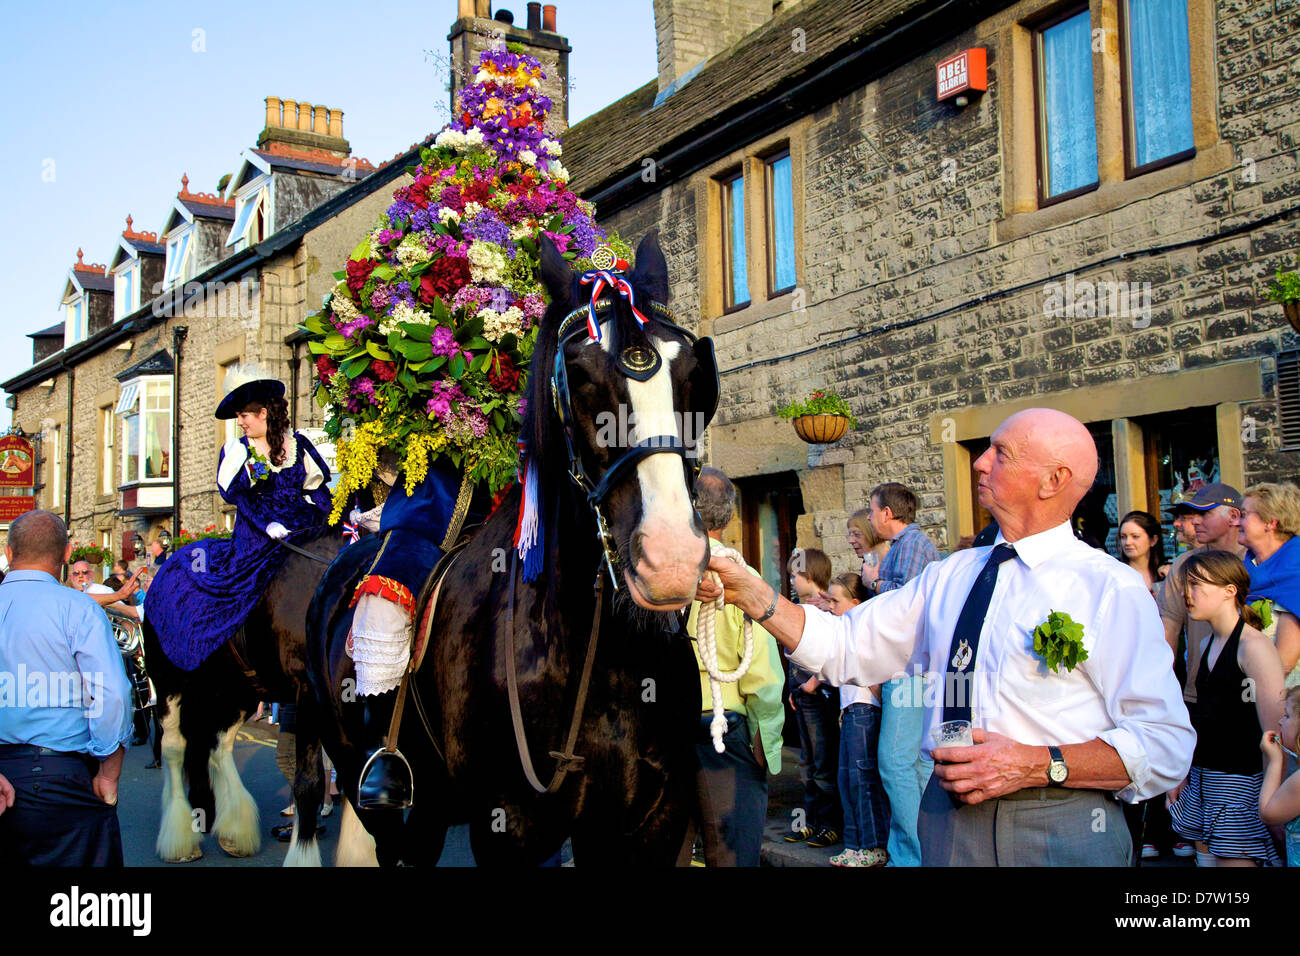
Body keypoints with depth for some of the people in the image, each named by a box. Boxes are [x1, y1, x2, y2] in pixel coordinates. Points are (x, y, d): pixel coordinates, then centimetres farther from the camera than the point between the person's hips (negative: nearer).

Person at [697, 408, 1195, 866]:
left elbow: (1166, 745, -12)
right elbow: (843, 647, 6)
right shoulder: (948, 577, 9)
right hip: (949, 820, 4)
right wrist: (748, 593, -5)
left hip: (1059, 830, -4)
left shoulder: (1111, 588, -7)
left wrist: (1039, 765, -22)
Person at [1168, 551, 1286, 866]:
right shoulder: (1209, 645, 12)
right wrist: (1183, 773, 18)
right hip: (1200, 776, 8)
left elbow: (1274, 731, -16)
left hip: (1240, 780, -8)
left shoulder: (1254, 646, -14)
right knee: (1205, 854, 10)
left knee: (1233, 859, -7)